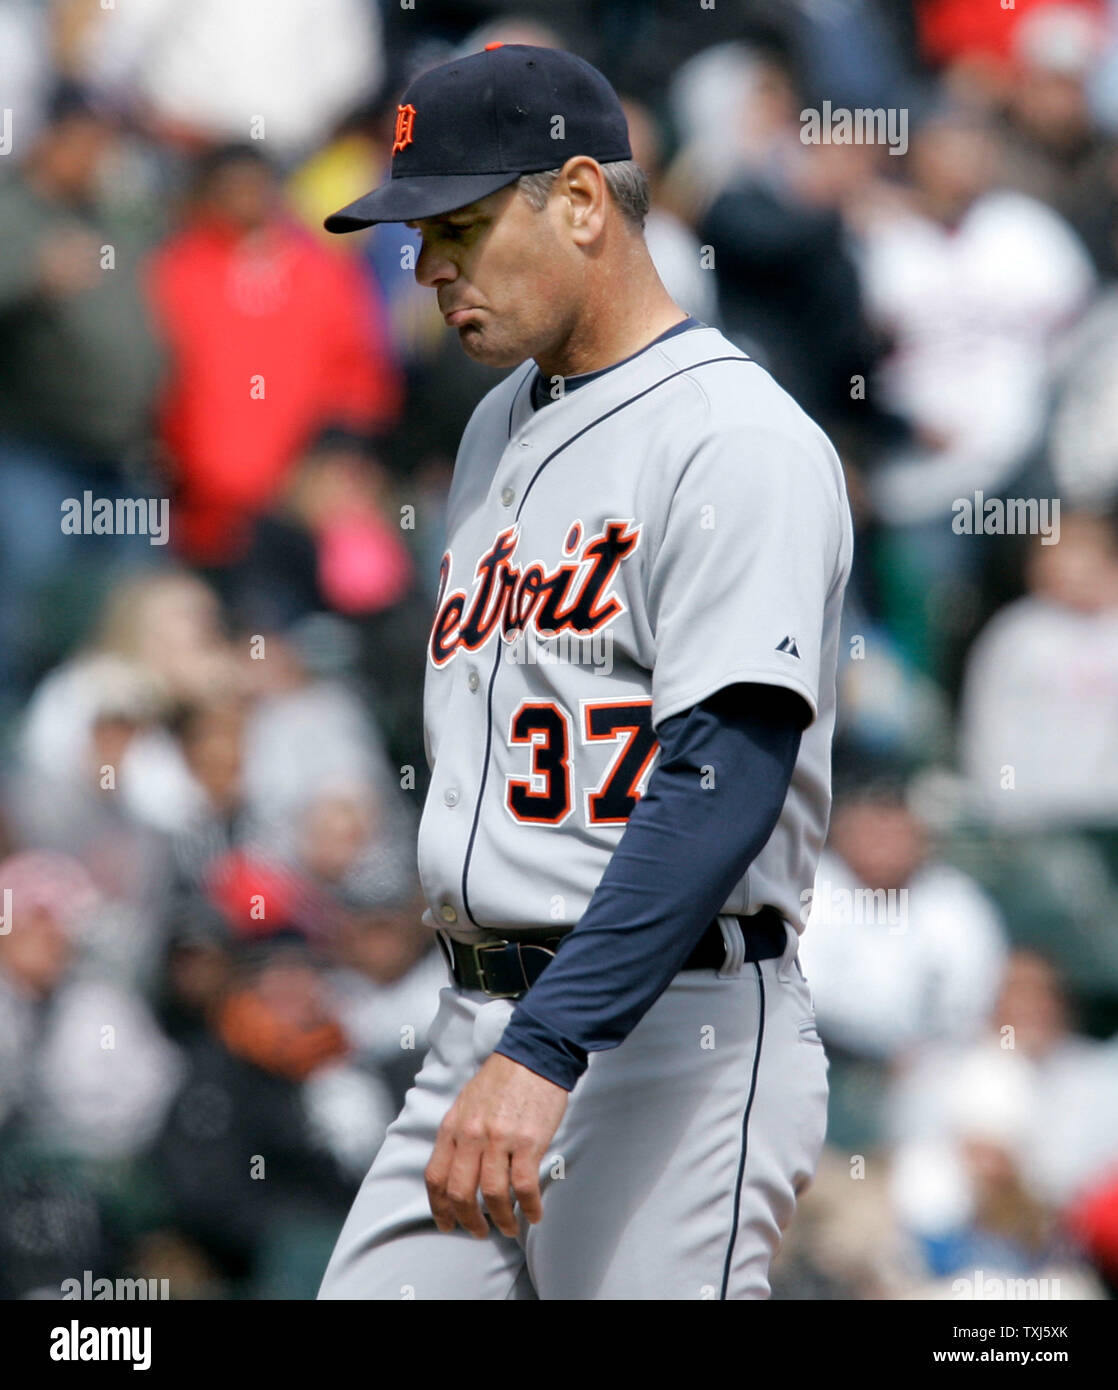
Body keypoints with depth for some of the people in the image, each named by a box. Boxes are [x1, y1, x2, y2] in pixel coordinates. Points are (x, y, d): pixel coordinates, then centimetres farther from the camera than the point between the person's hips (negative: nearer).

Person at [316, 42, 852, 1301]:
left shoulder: (738, 441, -11)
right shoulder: (498, 431, 18)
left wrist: (547, 1054, -29)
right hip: (478, 1025, 8)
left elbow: (724, 786, -22)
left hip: (670, 1041, -8)